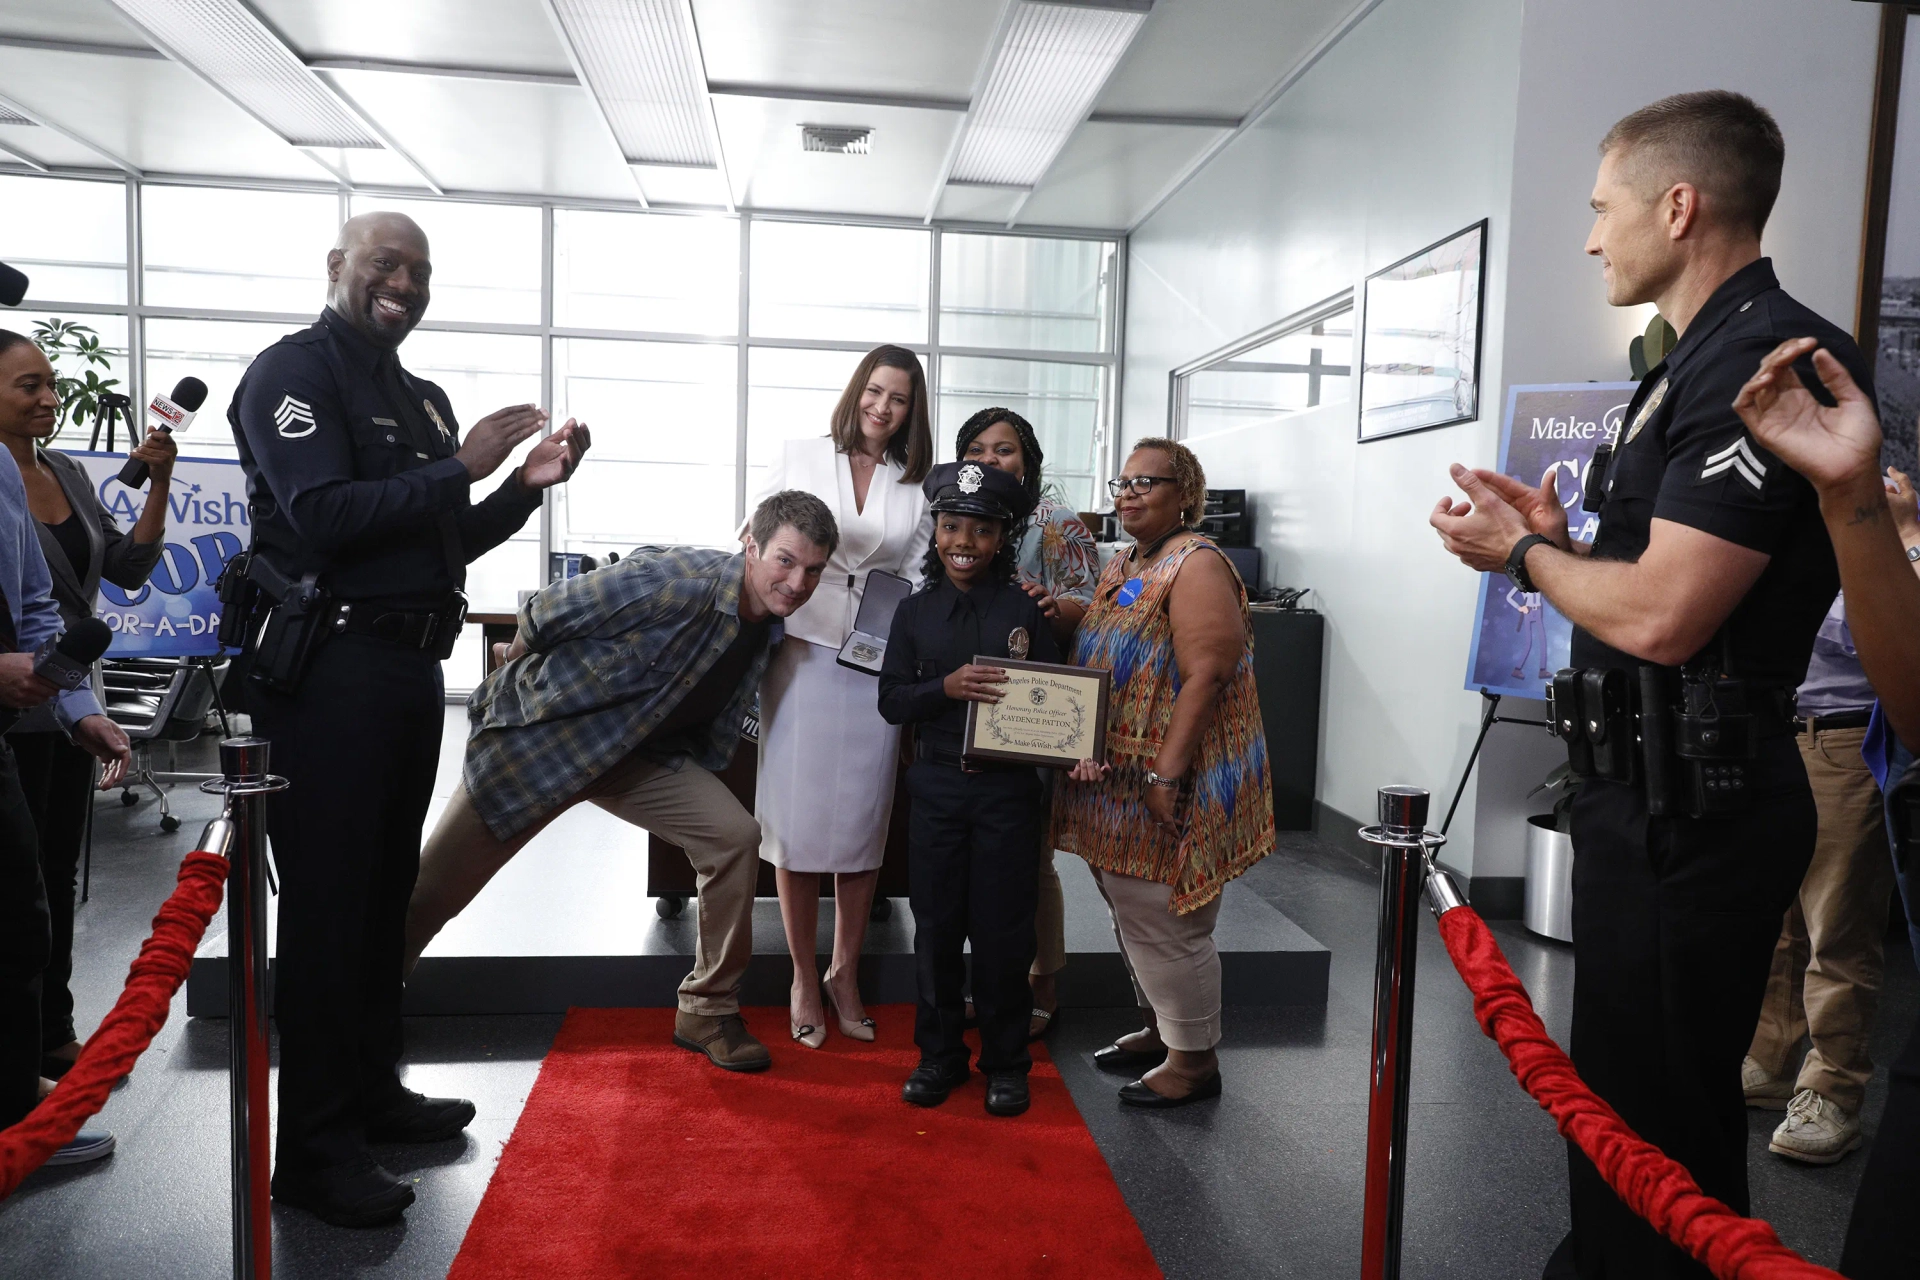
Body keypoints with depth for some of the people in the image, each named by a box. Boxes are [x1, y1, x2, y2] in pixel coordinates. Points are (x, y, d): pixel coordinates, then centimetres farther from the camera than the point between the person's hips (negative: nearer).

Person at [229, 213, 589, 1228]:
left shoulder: (422, 401, 18)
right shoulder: (293, 373, -7)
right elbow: (323, 516, -21)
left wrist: (526, 485, 5)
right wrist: (459, 468, -19)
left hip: (409, 667, 8)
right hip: (328, 672, -8)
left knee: (385, 890, 16)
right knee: (328, 904, -3)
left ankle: (373, 1093, 30)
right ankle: (316, 1150, 8)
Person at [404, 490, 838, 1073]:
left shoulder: (769, 630, -5)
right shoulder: (674, 582, -30)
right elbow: (545, 613, -18)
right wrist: (519, 671, 0)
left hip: (635, 753, 6)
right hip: (538, 736, -6)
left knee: (734, 836, -11)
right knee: (434, 891, 3)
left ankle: (708, 1012, 4)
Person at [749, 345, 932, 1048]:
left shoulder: (916, 486, 8)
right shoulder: (799, 457, 5)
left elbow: (920, 581, 10)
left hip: (876, 668, 2)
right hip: (801, 655, -1)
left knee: (862, 824, 7)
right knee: (797, 820, 1)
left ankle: (844, 973, 24)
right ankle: (804, 979, 17)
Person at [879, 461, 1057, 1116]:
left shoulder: (1025, 609, 1)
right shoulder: (915, 611, 4)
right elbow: (891, 701, 1)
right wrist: (947, 688, -18)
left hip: (1008, 789, -1)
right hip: (936, 786, 2)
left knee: (1002, 928, 5)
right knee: (936, 923, 9)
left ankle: (1005, 1062, 22)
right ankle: (939, 1055, 26)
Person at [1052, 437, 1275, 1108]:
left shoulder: (1197, 565, -15)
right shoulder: (1120, 567, 13)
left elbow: (1206, 675, -22)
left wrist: (1166, 775, -25)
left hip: (1168, 783, -9)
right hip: (1114, 782, 9)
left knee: (1164, 922, 0)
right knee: (1134, 915, 19)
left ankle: (1193, 1059, 17)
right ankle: (1158, 1030, 36)